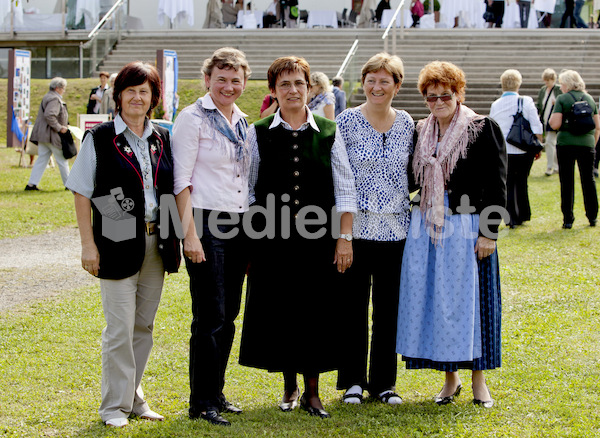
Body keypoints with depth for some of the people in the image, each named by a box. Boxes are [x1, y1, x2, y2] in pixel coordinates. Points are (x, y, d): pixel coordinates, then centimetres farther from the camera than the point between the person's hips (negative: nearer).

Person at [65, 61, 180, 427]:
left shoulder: (162, 139, 9)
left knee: (145, 325, 12)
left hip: (156, 243, 5)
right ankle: (115, 405, 9)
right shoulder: (100, 139, -4)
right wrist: (88, 244, -9)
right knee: (121, 328, -2)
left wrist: (176, 237, 7)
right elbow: (82, 194, -4)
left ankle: (134, 396, 24)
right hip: (118, 244, -5)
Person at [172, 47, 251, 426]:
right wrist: (190, 233, -16)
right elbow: (182, 181, -10)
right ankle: (201, 403, 3)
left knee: (229, 314, 10)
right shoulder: (192, 119, -6)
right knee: (210, 317, -5)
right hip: (207, 224, -7)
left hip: (238, 224, 7)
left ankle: (216, 393, 20)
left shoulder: (243, 122, 14)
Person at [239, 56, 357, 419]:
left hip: (318, 238, 0)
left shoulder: (329, 132, 4)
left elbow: (345, 189, 5)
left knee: (317, 314, 2)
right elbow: (246, 190, 8)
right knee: (279, 312, 5)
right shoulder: (258, 133, 3)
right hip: (272, 238, 0)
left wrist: (345, 237, -1)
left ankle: (312, 392, 15)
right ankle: (290, 386, 23)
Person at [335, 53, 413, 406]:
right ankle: (353, 380, 14)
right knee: (354, 304, 2)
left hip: (395, 228, 3)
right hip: (357, 227, -3)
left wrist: (414, 214, 10)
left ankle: (384, 382, 17)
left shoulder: (406, 123, 7)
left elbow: (413, 173, 15)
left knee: (389, 307, 7)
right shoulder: (347, 121, -3)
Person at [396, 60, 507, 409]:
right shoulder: (421, 132, 10)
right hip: (427, 228, 5)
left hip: (467, 228, -5)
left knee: (470, 298, 0)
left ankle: (479, 380, 13)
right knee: (433, 299, 6)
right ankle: (450, 380, 18)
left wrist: (489, 232, -14)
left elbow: (497, 185, -9)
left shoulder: (484, 129, -5)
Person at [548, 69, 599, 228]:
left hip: (566, 144, -3)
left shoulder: (562, 99, -4)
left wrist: (551, 118, 9)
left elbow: (555, 125, -11)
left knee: (567, 182, 2)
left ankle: (568, 219, 1)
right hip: (587, 144, 3)